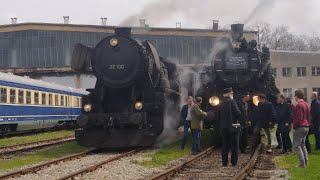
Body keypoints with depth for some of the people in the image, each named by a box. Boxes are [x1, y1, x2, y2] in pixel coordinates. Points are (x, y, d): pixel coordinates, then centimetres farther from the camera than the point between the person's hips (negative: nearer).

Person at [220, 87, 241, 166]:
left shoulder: (221, 103, 6)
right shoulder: (232, 102, -13)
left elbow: (219, 115, 10)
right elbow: (238, 113, -16)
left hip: (223, 126, 5)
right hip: (232, 126, -5)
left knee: (225, 145, 10)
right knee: (234, 145, 3)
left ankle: (224, 162, 10)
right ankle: (234, 162, 3)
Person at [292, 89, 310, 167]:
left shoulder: (299, 105, -16)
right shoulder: (306, 104, 13)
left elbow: (298, 118, -21)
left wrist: (294, 126, -13)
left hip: (300, 127, -9)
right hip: (306, 127, 9)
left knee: (296, 146, -6)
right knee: (302, 144, 17)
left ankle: (302, 163, -12)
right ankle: (306, 162, 15)